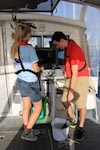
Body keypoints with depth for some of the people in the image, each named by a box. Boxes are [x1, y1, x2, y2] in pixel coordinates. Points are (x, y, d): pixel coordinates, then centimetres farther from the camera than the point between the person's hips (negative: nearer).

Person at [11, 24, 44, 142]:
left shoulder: (14, 48, 4)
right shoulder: (30, 48, -18)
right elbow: (36, 69, -16)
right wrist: (41, 68, 4)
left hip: (20, 81, 7)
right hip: (30, 82, -7)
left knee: (26, 107, 18)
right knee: (38, 108, 10)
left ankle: (27, 130, 30)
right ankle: (26, 133, 15)